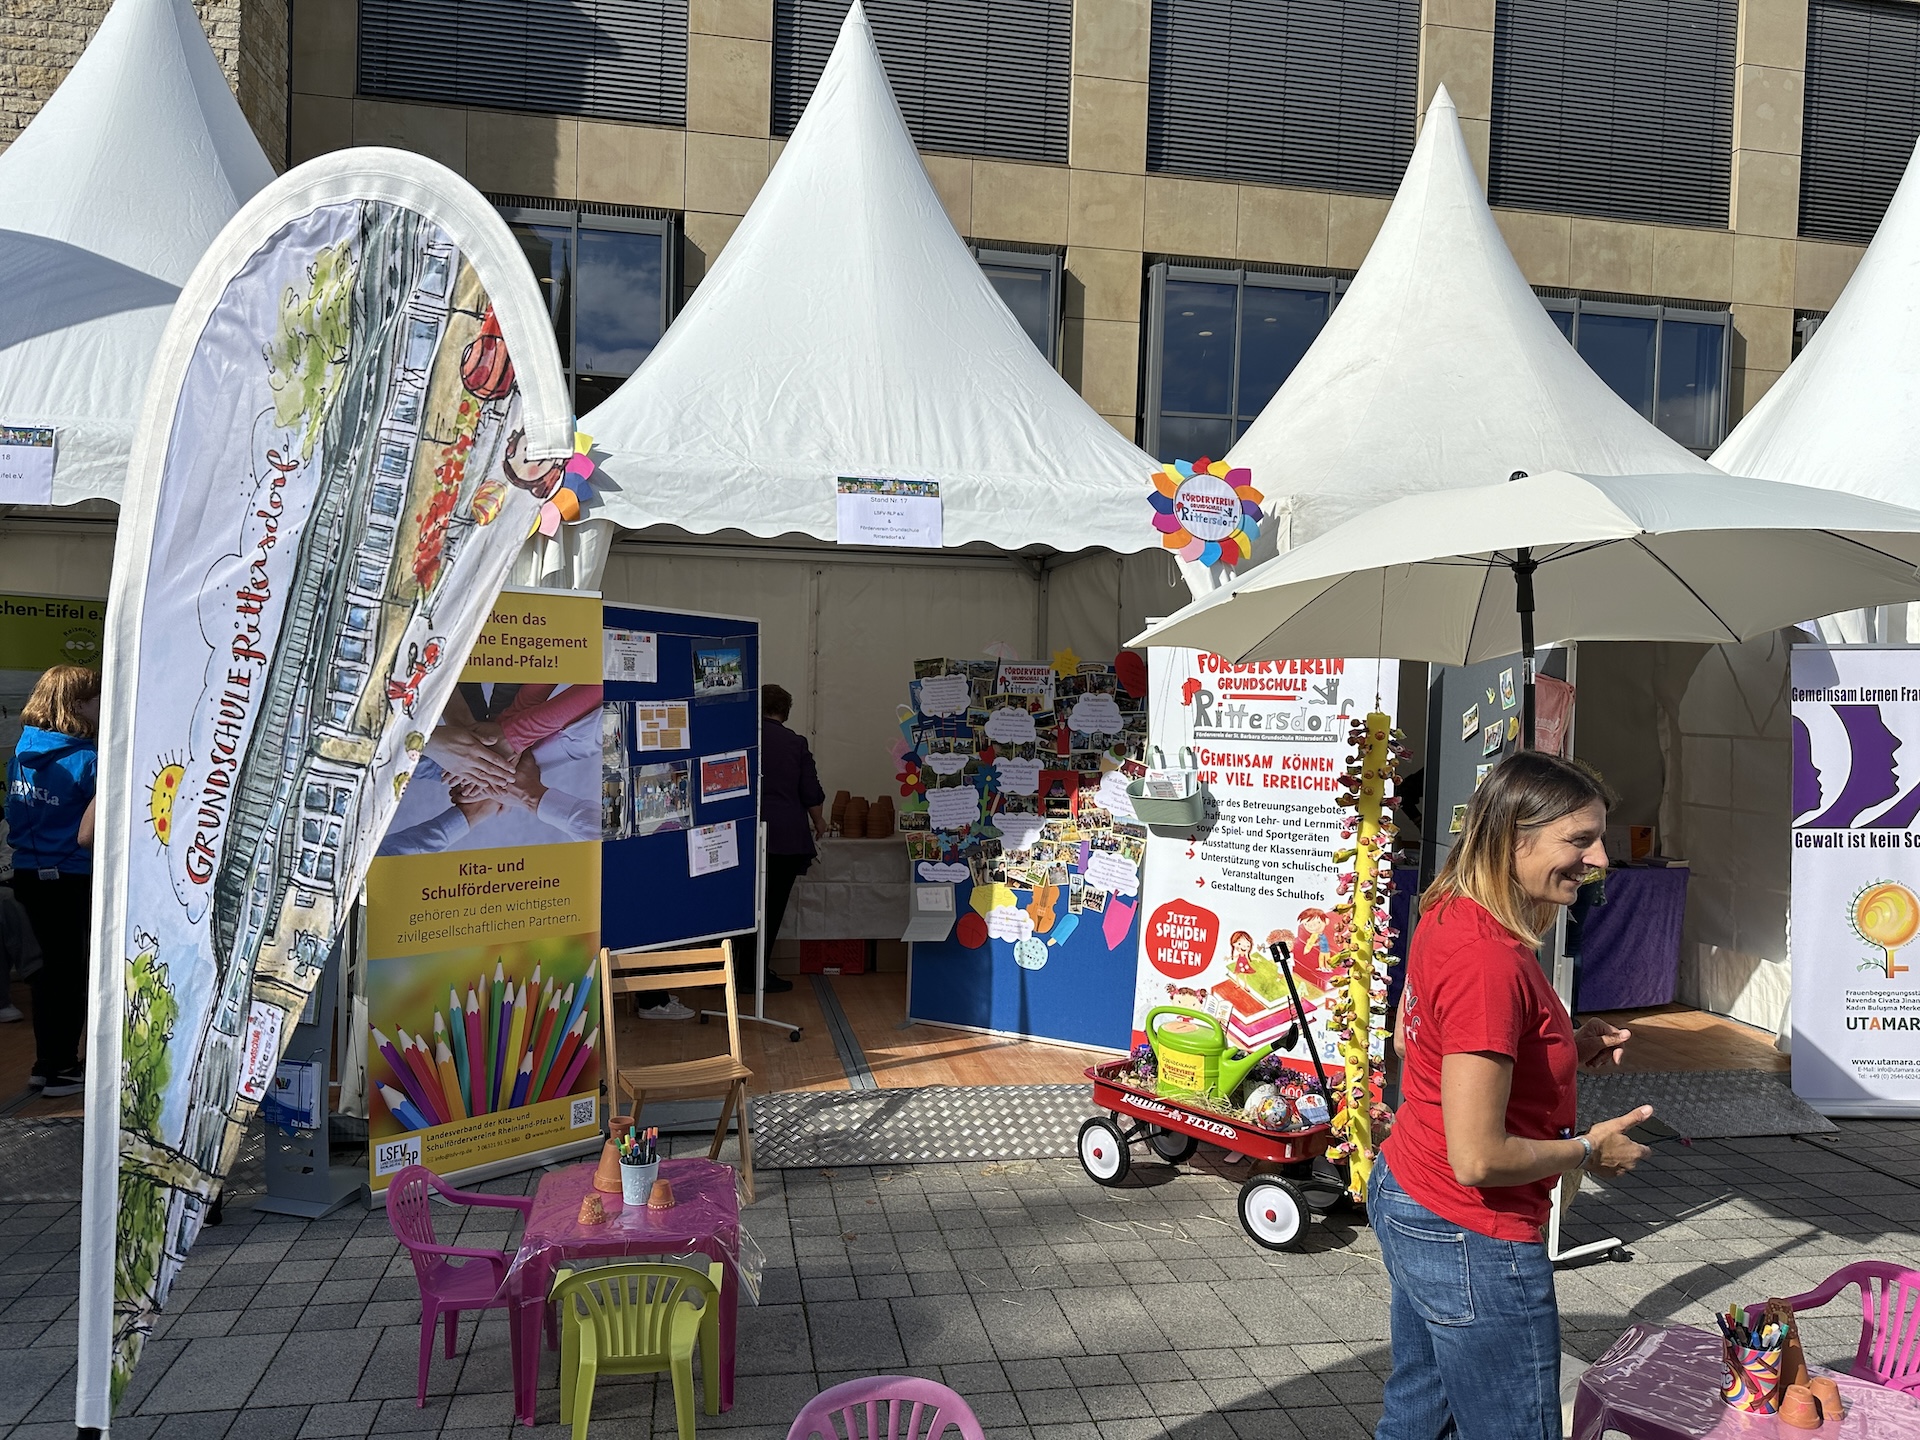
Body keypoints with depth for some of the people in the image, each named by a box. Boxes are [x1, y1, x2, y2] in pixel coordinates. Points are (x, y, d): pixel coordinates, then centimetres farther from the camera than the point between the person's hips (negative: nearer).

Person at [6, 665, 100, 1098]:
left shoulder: (20, 753, 4)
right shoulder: (87, 761, -18)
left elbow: (13, 822, 13)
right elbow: (86, 836, -22)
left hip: (29, 876, 7)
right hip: (71, 881, -7)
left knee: (51, 966, 19)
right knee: (72, 974, 6)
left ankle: (46, 1063, 28)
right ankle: (60, 1070, 15)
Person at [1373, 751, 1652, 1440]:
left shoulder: (1447, 915, -1)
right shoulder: (1490, 959, -29)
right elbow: (1478, 1157, -29)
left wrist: (1567, 1046, 6)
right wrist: (1590, 1150, -10)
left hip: (1402, 1196, 9)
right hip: (1472, 1240, -9)